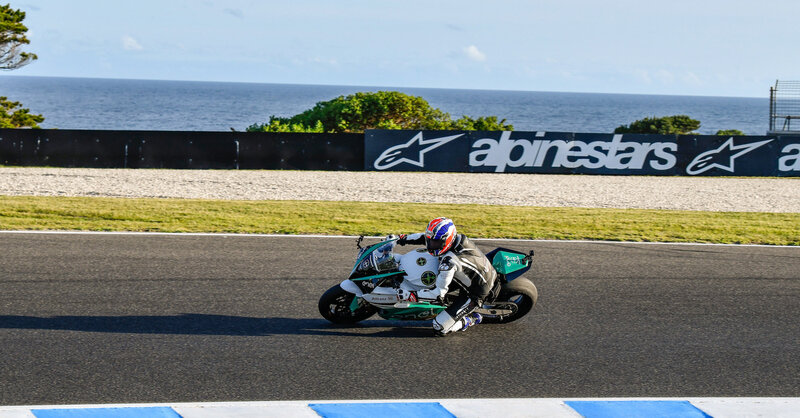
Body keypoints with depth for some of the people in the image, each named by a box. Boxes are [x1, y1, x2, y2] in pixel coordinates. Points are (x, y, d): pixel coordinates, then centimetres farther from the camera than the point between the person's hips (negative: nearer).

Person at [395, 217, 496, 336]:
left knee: (439, 328, -11)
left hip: (475, 294, -9)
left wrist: (410, 295, -29)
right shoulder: (458, 237, -9)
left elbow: (438, 293, -28)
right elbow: (426, 237, 11)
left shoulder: (449, 262, -34)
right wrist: (405, 238, 12)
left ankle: (471, 320, 7)